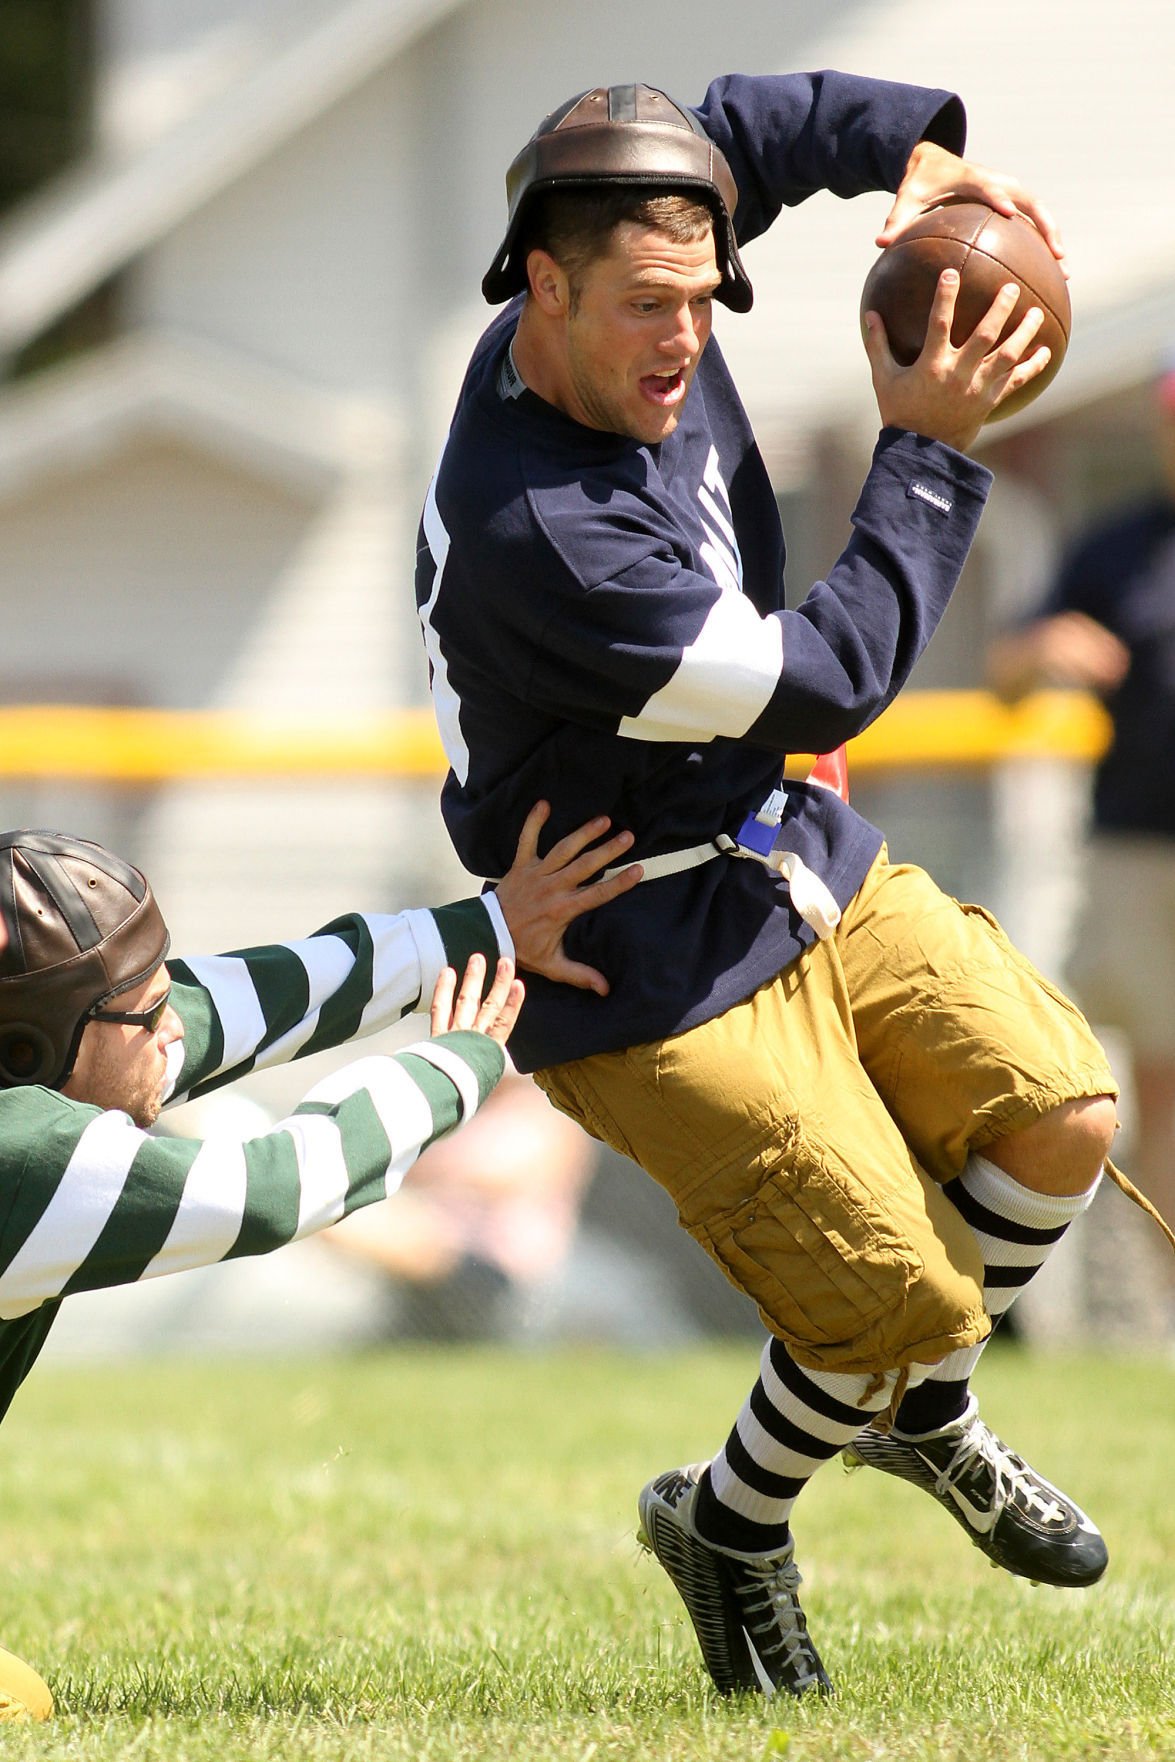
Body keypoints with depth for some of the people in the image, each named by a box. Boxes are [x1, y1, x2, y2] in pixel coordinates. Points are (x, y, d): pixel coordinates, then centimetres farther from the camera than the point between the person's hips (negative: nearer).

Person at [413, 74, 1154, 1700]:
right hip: (658, 984, -8)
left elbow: (741, 123, 13)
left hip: (808, 873, 8)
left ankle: (921, 1413, 24)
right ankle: (731, 1525, 23)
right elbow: (828, 682, -25)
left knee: (1061, 1110, -4)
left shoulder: (637, 331, -7)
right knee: (901, 1289, -7)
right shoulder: (534, 536, -33)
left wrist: (911, 147, -6)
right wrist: (927, 450, -20)